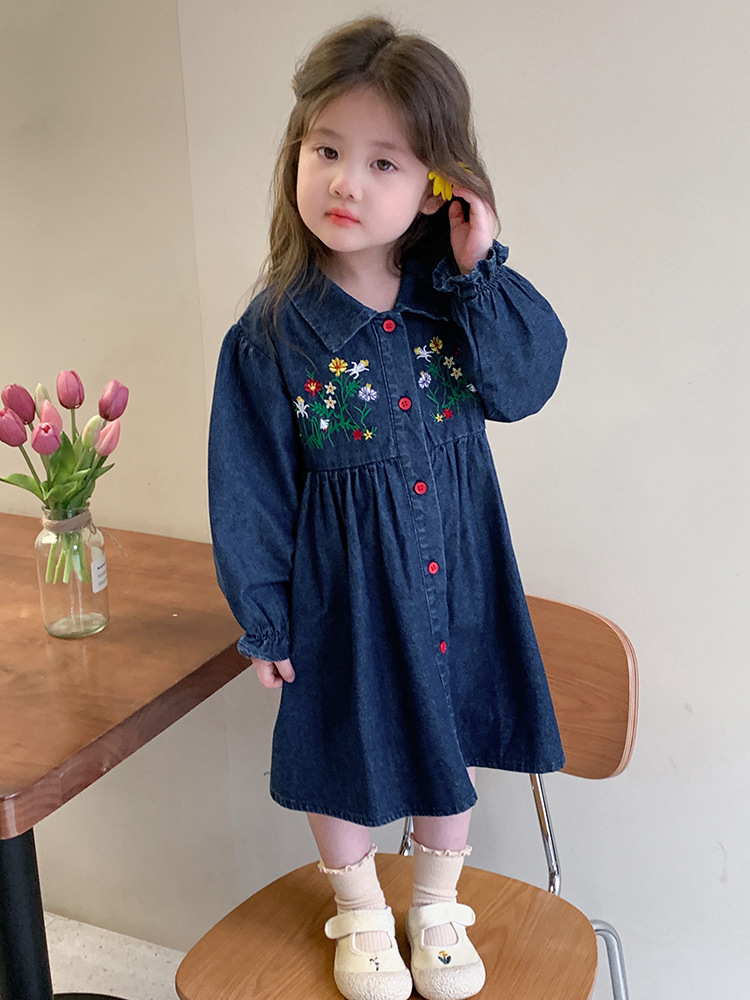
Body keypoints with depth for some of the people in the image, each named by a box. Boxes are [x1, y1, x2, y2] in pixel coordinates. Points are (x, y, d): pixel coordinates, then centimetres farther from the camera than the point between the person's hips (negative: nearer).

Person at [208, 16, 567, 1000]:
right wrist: (262, 616, -6)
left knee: (450, 735, 18)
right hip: (341, 576, -2)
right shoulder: (272, 330, -15)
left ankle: (436, 906, 44)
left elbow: (525, 384, -10)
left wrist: (483, 272, -19)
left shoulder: (458, 292, -6)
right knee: (341, 743, 14)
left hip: (453, 562, 3)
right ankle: (359, 912, 43)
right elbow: (250, 485, -10)